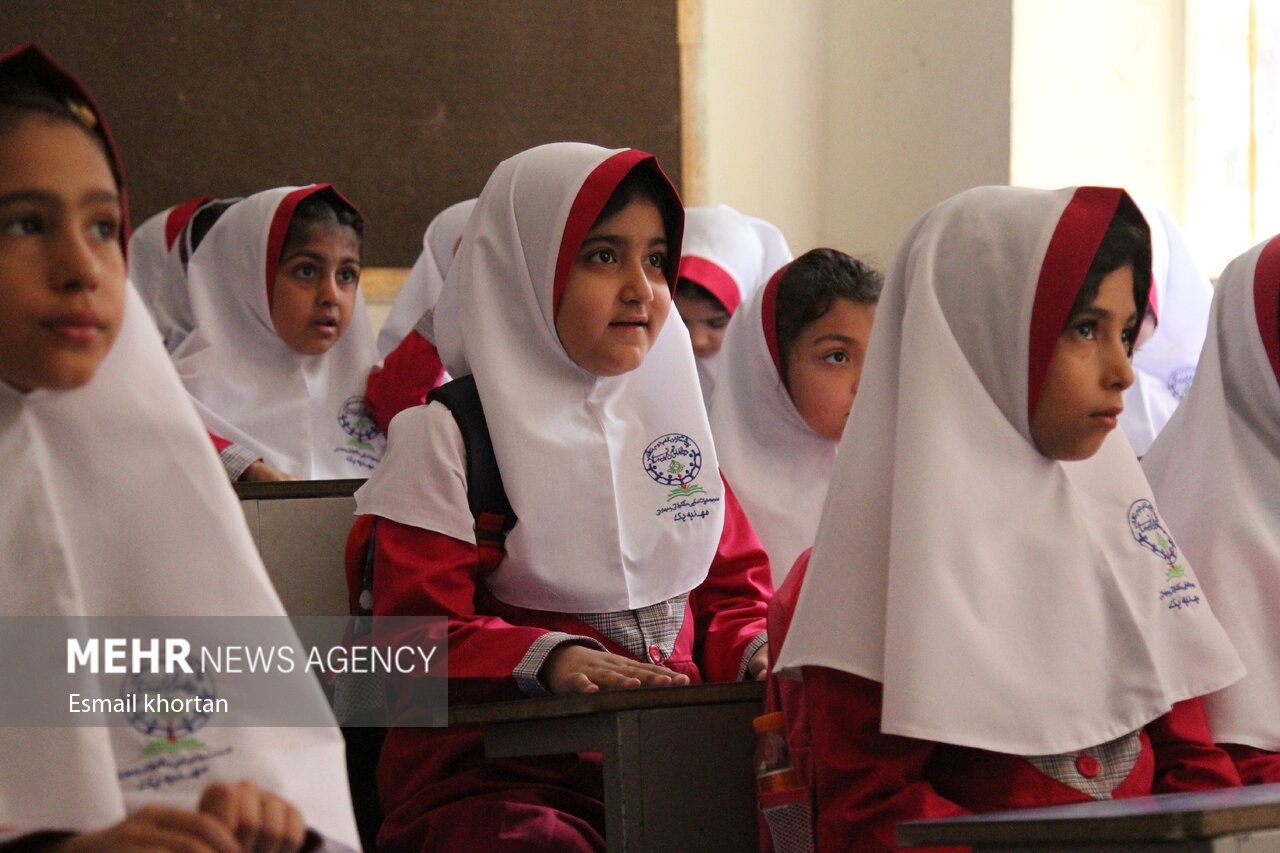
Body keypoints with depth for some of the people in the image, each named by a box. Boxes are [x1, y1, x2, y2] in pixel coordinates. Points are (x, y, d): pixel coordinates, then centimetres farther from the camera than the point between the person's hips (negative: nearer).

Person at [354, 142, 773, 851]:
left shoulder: (669, 417, 20)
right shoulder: (448, 434, 2)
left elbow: (731, 589, 22)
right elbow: (418, 632, -6)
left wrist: (758, 652, -2)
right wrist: (547, 658, -25)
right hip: (497, 776, -5)